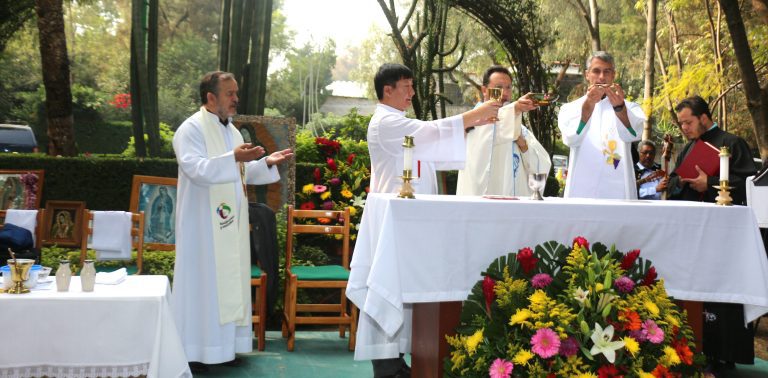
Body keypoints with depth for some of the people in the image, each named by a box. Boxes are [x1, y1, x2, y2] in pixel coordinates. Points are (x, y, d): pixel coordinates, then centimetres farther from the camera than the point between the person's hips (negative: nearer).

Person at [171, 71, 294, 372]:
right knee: (201, 283, -3)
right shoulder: (191, 129, -11)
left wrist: (266, 163, 4)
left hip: (230, 224, 8)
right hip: (203, 225, -8)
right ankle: (192, 351, 5)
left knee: (229, 282, 10)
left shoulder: (231, 131, 15)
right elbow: (196, 169, -25)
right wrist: (234, 157, -35)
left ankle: (222, 345, 19)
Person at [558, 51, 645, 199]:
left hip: (618, 192, 1)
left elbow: (633, 134, -12)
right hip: (582, 192, -1)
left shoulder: (628, 108, 12)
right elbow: (571, 138, -12)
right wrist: (588, 105, -28)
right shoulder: (571, 108, 10)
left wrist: (619, 107, -31)